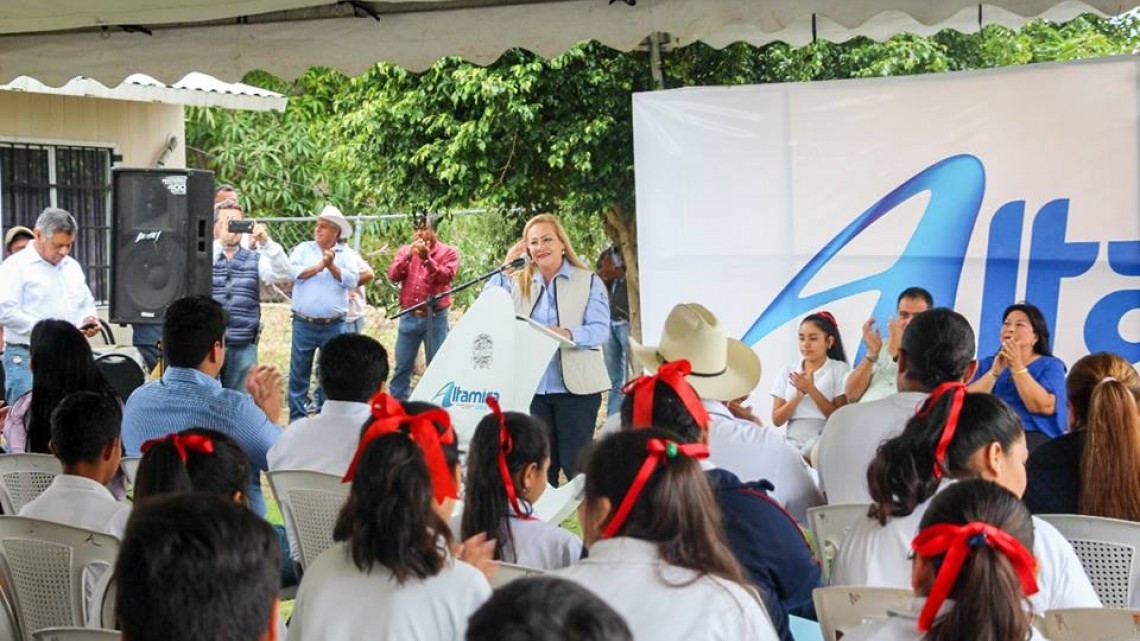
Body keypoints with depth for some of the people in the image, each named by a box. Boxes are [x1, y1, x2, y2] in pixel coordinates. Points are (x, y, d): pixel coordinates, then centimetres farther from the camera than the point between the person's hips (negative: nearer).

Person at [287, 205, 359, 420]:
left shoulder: (345, 254, 7)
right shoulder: (304, 249, 7)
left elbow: (352, 280, -6)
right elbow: (293, 272, -8)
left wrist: (332, 266, -15)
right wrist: (319, 267, -11)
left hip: (334, 325, 0)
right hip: (304, 323, 0)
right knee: (299, 372, 2)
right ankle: (297, 417, 9)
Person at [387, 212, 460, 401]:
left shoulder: (448, 252, 1)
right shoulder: (405, 250, 11)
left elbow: (445, 277, -14)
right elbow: (393, 276, -2)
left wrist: (427, 258, -24)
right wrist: (408, 257, -15)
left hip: (435, 317, -3)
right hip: (409, 317, 3)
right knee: (402, 366, 5)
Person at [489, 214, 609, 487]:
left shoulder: (588, 281, 3)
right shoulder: (517, 283, 13)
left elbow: (600, 329, -9)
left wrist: (568, 334, -29)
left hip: (576, 387, -3)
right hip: (532, 388, 3)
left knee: (576, 464, -5)